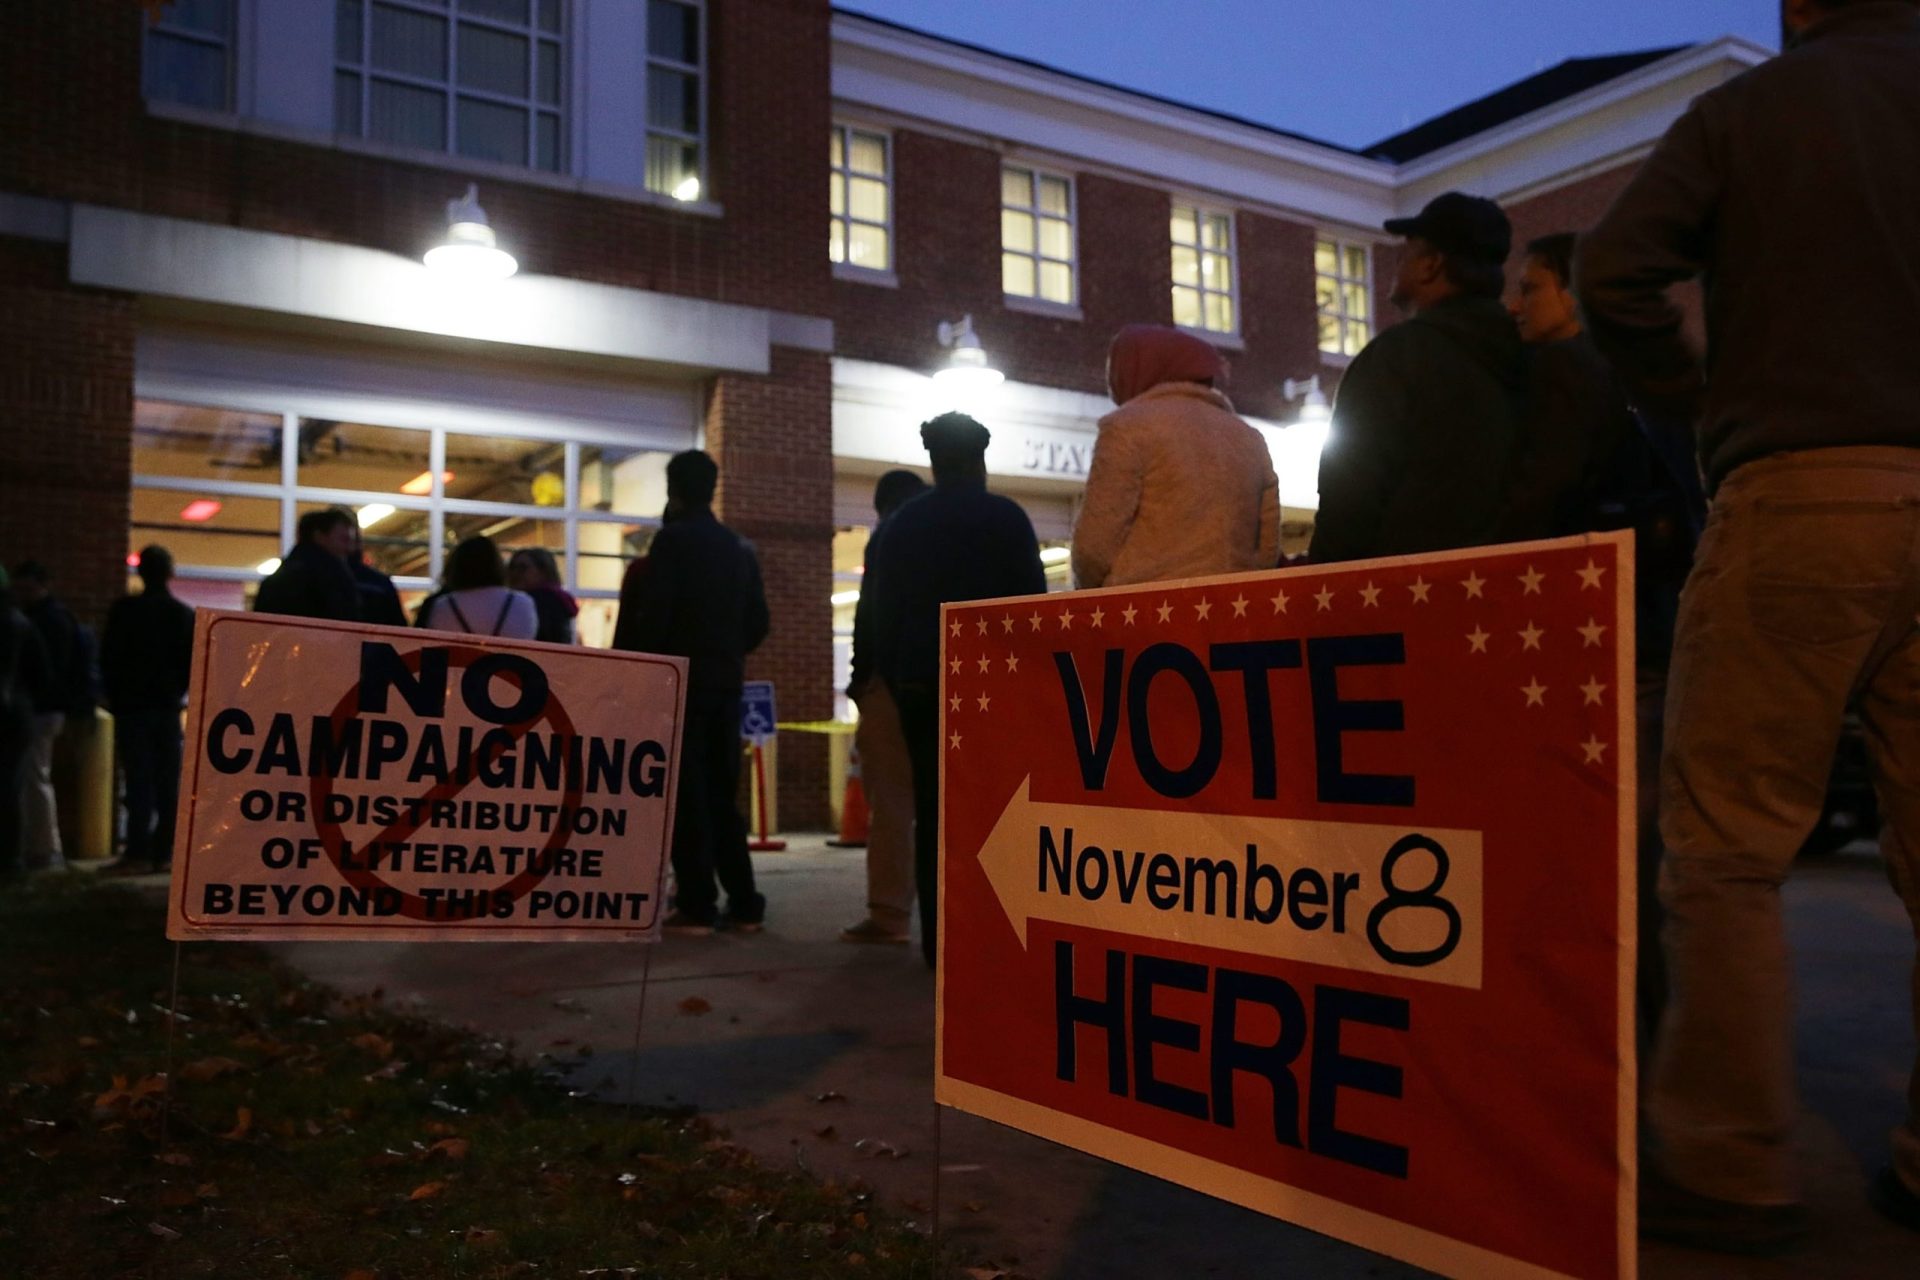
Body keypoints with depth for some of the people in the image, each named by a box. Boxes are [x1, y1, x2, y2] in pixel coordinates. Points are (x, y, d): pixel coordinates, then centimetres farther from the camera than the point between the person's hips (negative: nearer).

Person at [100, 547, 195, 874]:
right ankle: (163, 852, 5)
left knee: (139, 782, -3)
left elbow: (108, 660, -2)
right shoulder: (184, 614, 3)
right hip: (168, 708, 2)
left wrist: (115, 699, 9)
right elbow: (192, 664, 5)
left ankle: (139, 852, -7)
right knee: (167, 784, 5)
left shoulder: (124, 610, -4)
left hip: (132, 706, -2)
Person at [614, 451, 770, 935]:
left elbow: (654, 615, -14)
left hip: (679, 681, -6)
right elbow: (758, 623, 10)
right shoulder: (740, 547, 11)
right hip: (725, 683, 6)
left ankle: (697, 906, -3)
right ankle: (744, 904, 10)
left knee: (687, 794, -3)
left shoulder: (672, 539, -7)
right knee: (722, 793, 11)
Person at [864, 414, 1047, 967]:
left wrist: (893, 678, 14)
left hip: (922, 684, 3)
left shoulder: (902, 523, 8)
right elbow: (1032, 602, -5)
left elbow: (882, 610, 9)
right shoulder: (1006, 517, -3)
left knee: (933, 811, 5)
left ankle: (939, 938, 3)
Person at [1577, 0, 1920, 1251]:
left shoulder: (1745, 107, 7)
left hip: (1799, 492, -4)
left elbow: (1616, 271, -5)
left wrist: (1695, 396, 8)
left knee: (1727, 845, -1)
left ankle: (1727, 1168, 0)